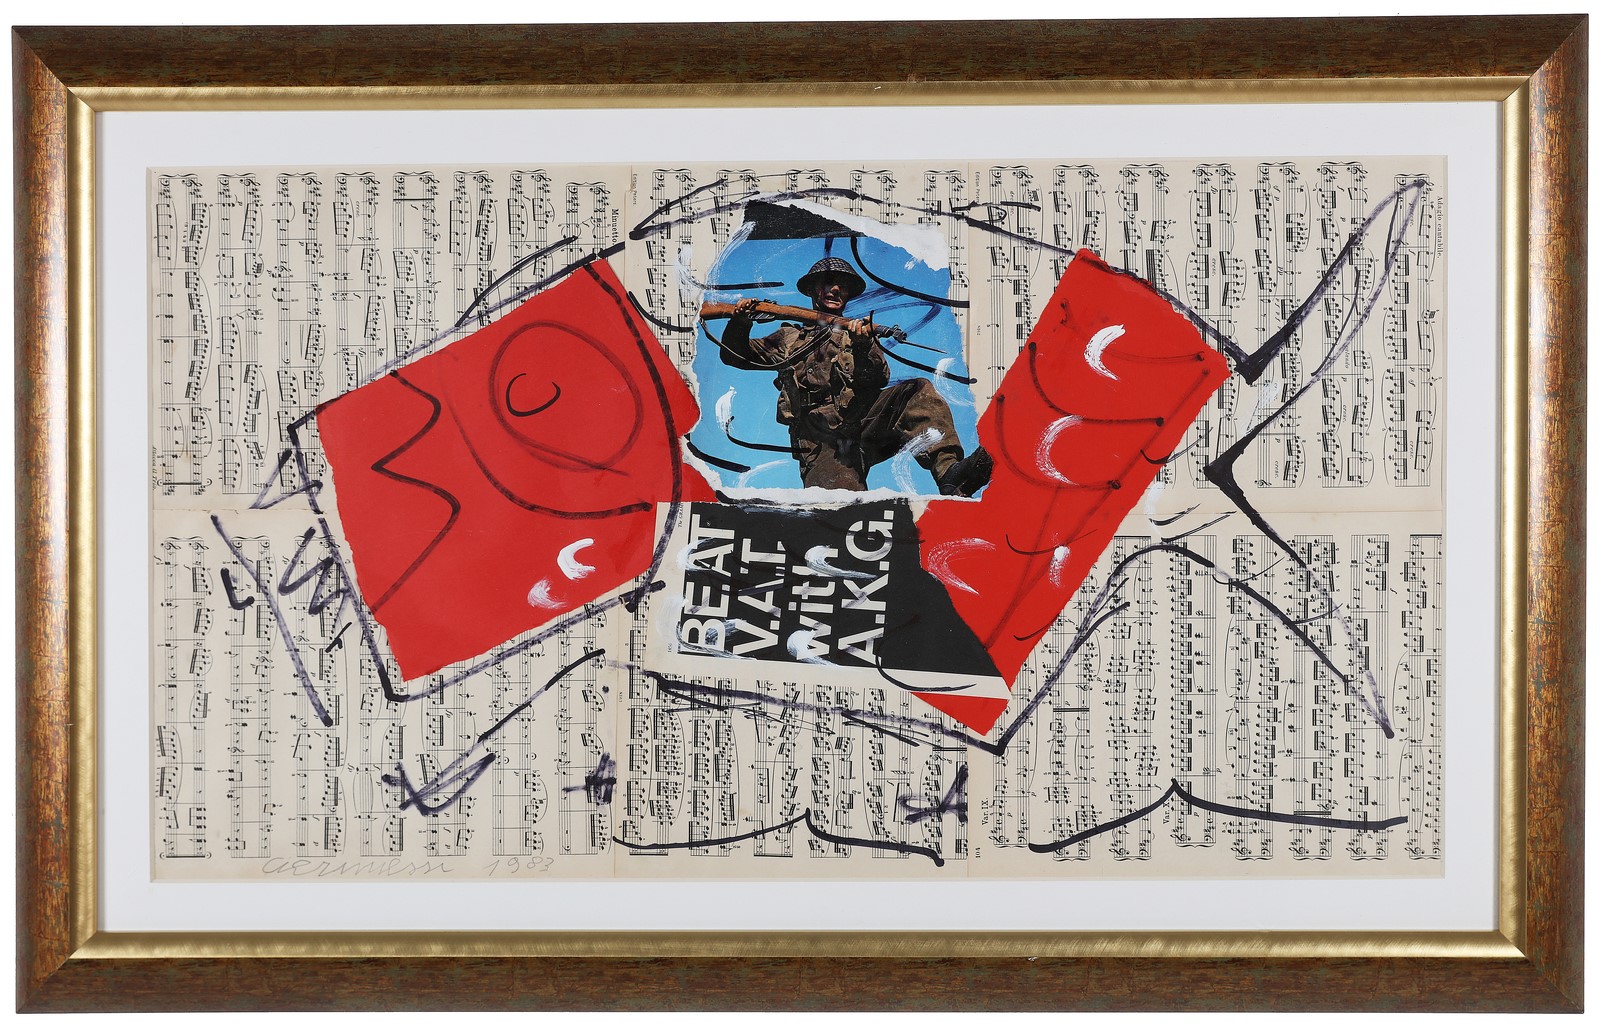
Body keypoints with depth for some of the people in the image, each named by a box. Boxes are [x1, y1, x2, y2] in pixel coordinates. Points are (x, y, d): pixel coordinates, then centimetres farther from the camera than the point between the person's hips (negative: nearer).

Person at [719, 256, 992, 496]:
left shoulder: (858, 331, 28)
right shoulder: (791, 337, 29)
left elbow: (879, 379, 9)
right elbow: (736, 355, 28)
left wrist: (863, 344, -12)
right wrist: (739, 323, 6)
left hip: (861, 417, 1)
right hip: (821, 443, -1)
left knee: (917, 391, -29)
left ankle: (949, 472, -45)